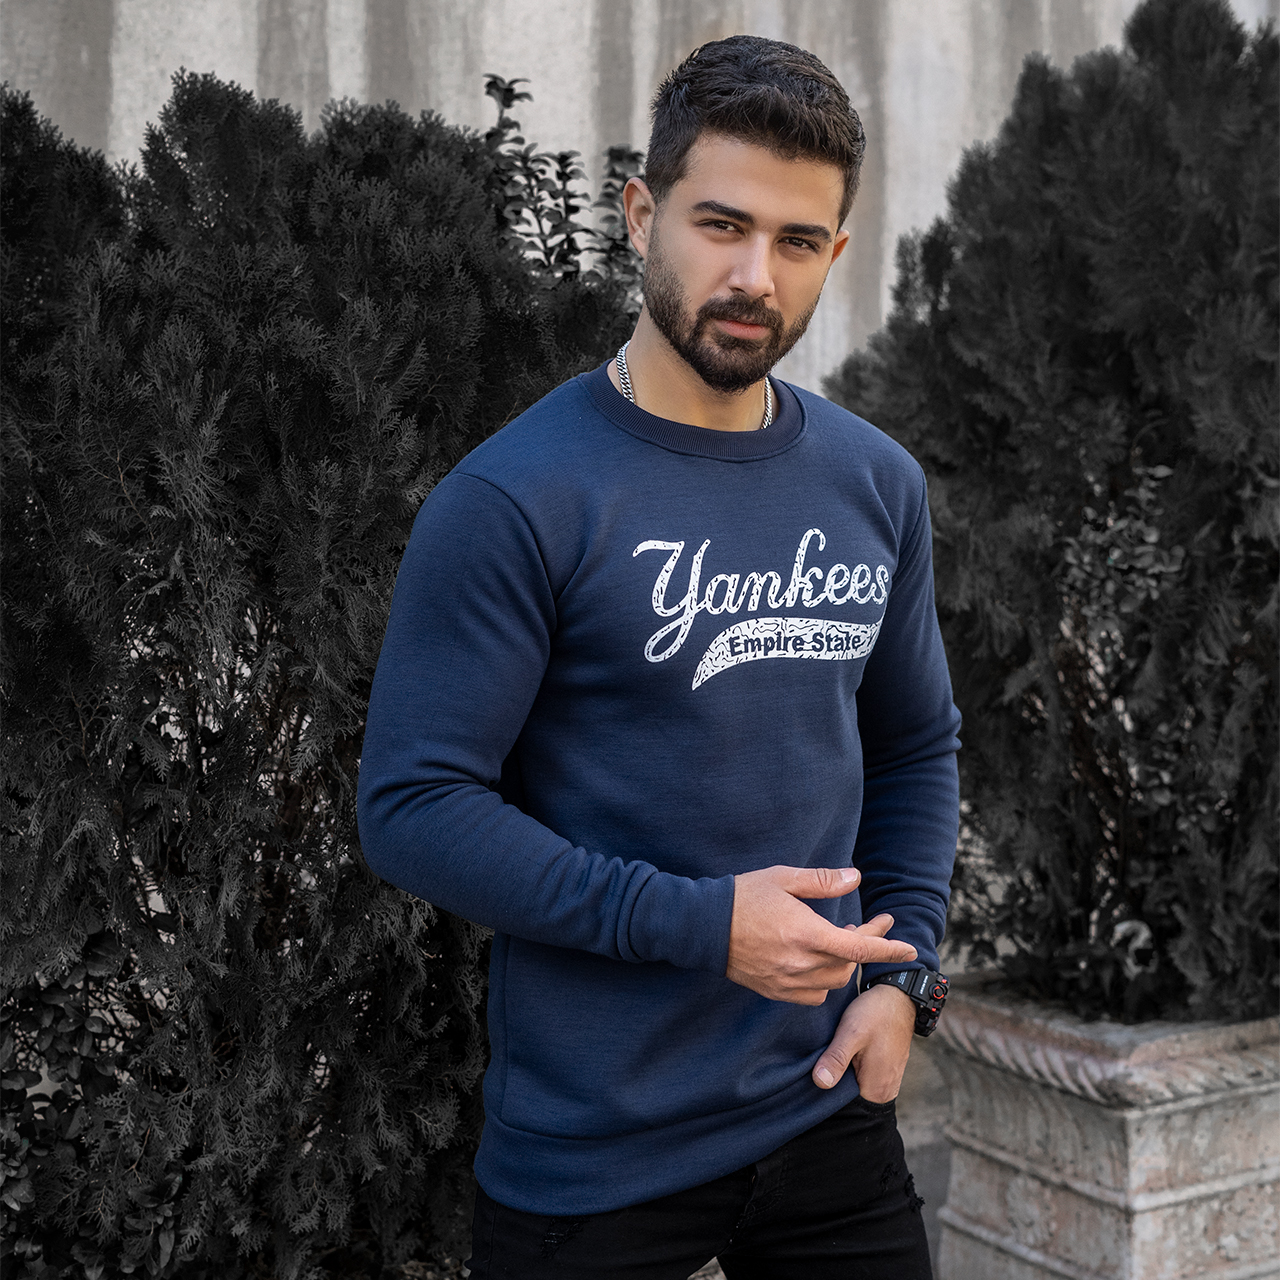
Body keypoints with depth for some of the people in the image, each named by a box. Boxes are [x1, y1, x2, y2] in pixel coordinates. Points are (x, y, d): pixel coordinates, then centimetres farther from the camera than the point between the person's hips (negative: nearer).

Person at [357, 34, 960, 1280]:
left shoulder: (877, 485, 4)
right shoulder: (512, 501, -15)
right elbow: (412, 807, -17)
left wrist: (899, 969, 1)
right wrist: (702, 925, -21)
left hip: (828, 1103, 5)